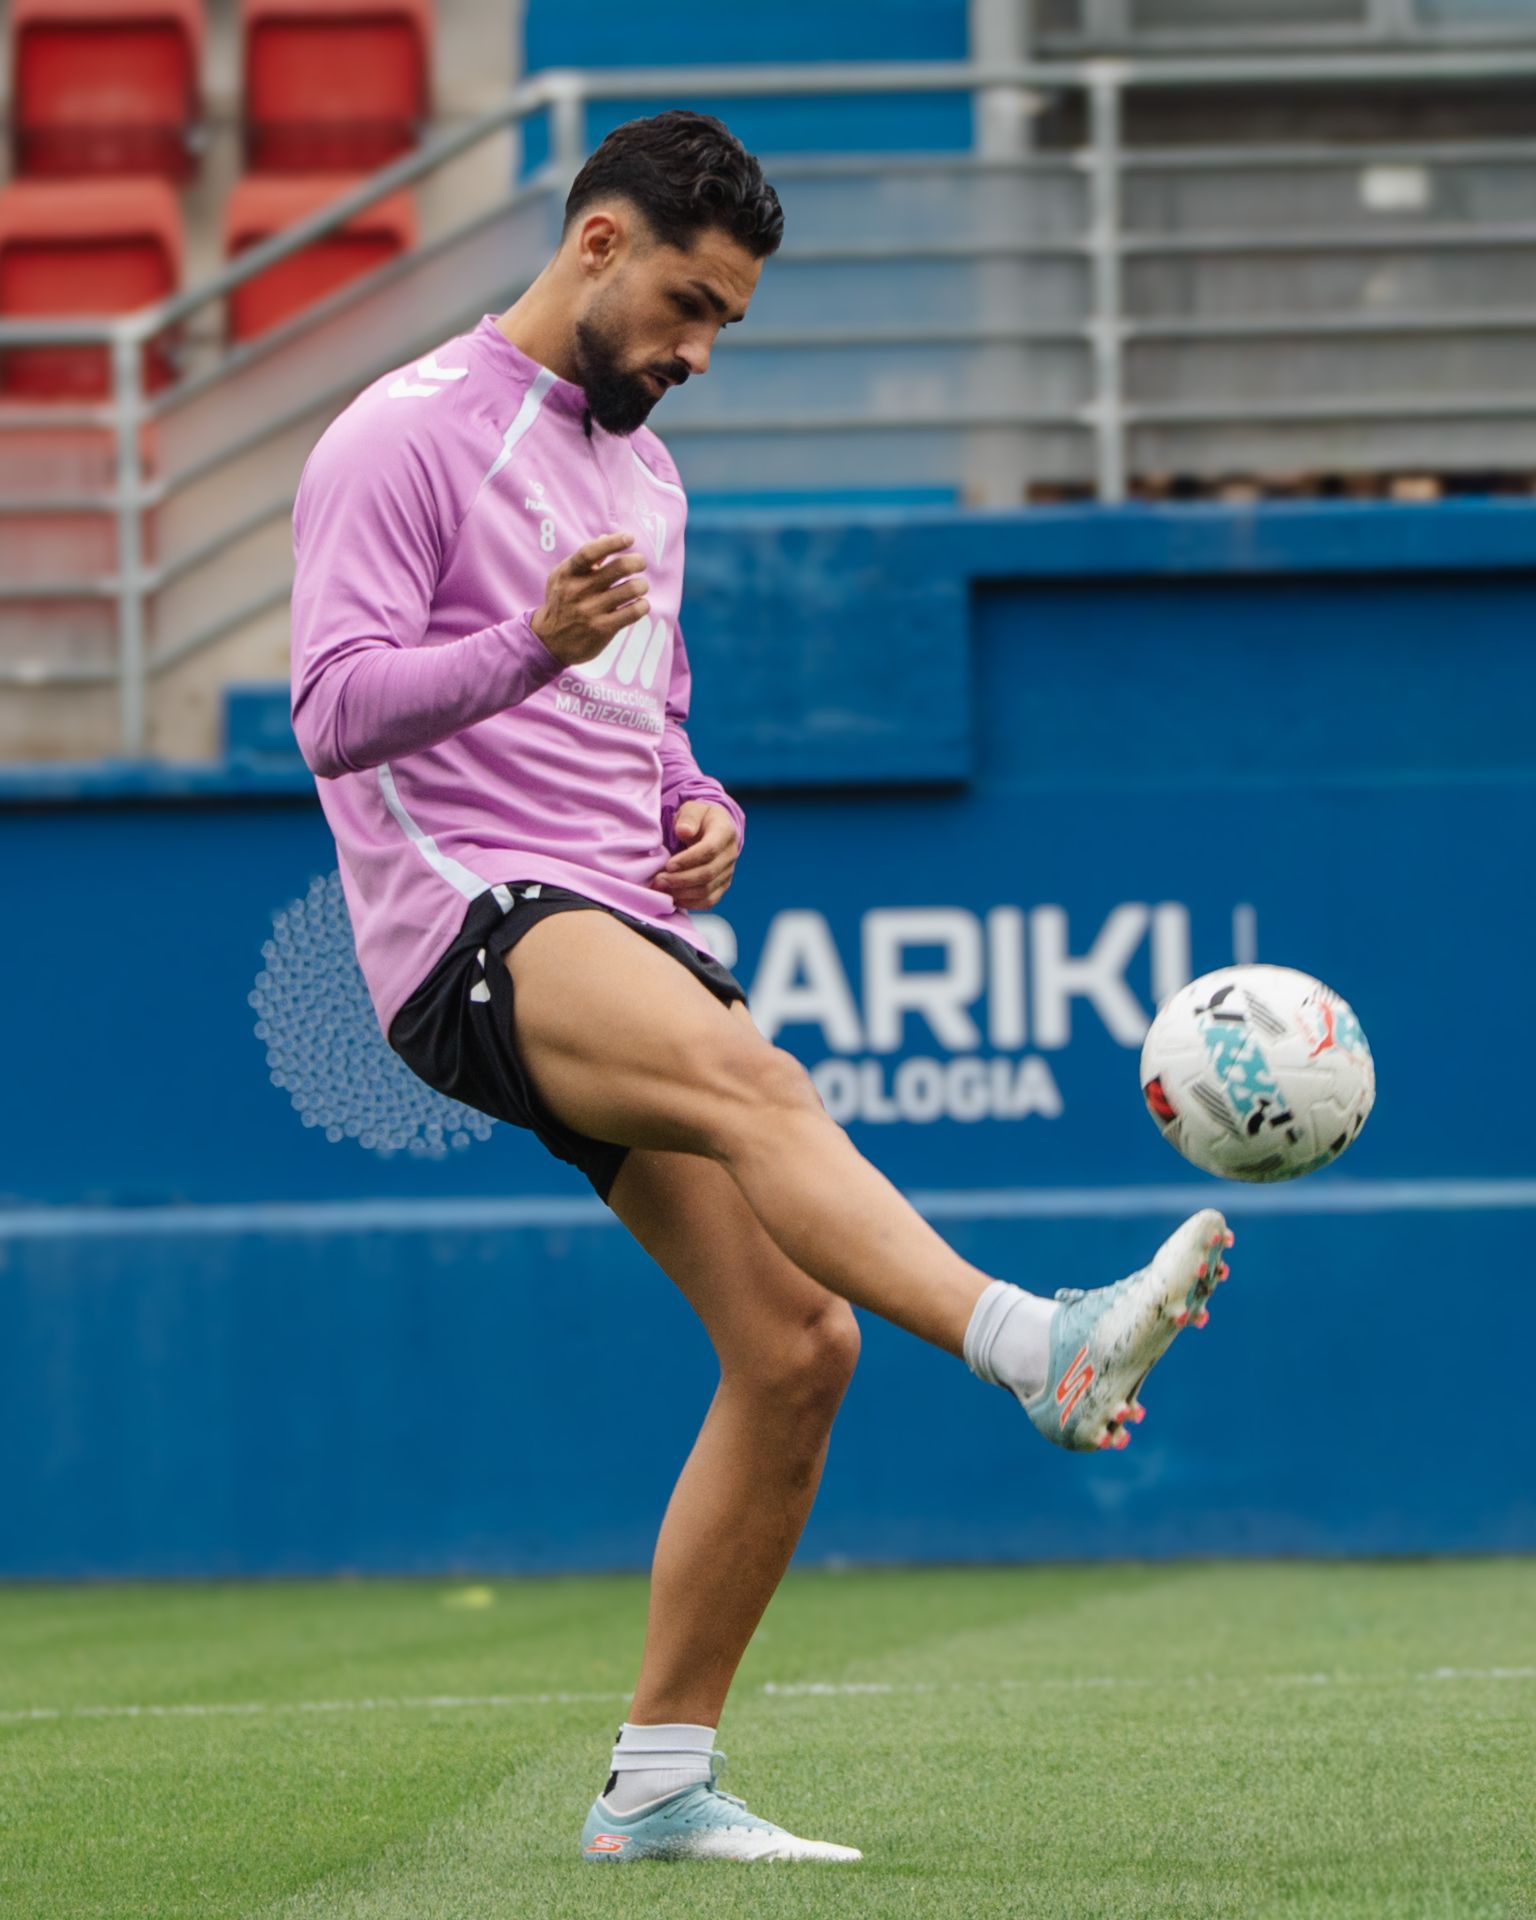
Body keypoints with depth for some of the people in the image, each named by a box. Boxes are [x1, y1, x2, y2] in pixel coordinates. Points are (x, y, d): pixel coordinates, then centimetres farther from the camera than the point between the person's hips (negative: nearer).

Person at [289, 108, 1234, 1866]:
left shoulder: (642, 470, 23)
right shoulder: (406, 435, -2)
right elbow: (335, 710, -13)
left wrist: (702, 812, 10)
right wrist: (532, 644, -30)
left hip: (619, 930, 8)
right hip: (470, 925, -8)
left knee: (799, 1344, -5)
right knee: (759, 1085, -36)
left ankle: (657, 1784, 3)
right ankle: (1037, 1344, -57)